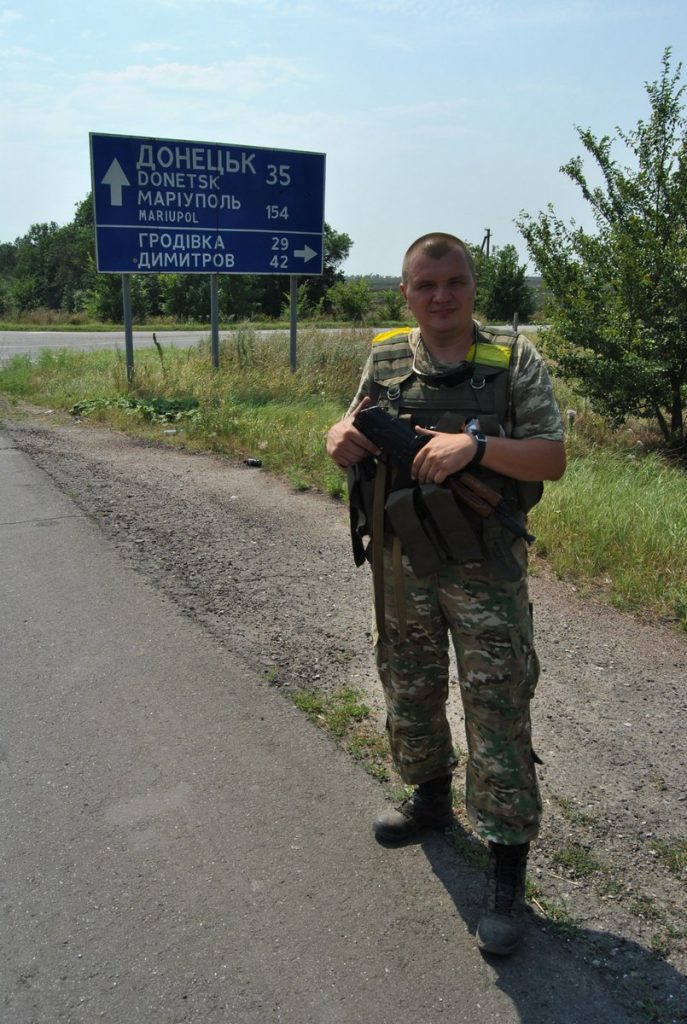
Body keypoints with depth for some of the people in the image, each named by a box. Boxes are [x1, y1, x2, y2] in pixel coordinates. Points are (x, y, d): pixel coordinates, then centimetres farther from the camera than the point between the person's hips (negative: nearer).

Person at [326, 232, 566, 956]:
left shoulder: (515, 361, -5)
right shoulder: (386, 359, 5)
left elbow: (552, 459, -10)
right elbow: (354, 442, 11)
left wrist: (475, 445, -26)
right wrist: (341, 440, -13)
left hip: (485, 571, -4)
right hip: (401, 569, 4)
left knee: (498, 714, 0)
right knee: (408, 694, 19)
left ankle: (507, 871, 14)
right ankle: (429, 798, 45)